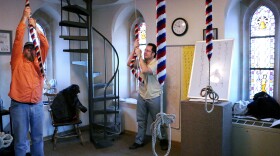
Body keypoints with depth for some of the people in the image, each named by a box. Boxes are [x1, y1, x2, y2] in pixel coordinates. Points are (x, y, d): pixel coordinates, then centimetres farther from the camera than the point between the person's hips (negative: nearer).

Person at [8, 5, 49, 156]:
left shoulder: (38, 61, 14)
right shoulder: (17, 61, 6)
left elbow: (45, 45, 6)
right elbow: (18, 40, -1)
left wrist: (35, 27, 2)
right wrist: (24, 18, -1)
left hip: (37, 105, 3)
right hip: (19, 106, -3)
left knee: (38, 138, 11)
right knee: (20, 141, 3)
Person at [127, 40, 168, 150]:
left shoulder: (156, 63, -16)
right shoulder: (141, 61, 4)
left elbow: (145, 70, -32)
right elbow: (129, 64, -5)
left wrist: (139, 56, -24)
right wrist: (134, 49, -12)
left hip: (154, 97, -5)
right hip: (142, 96, 6)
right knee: (141, 120, 13)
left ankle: (163, 140, 24)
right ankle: (139, 141, 24)